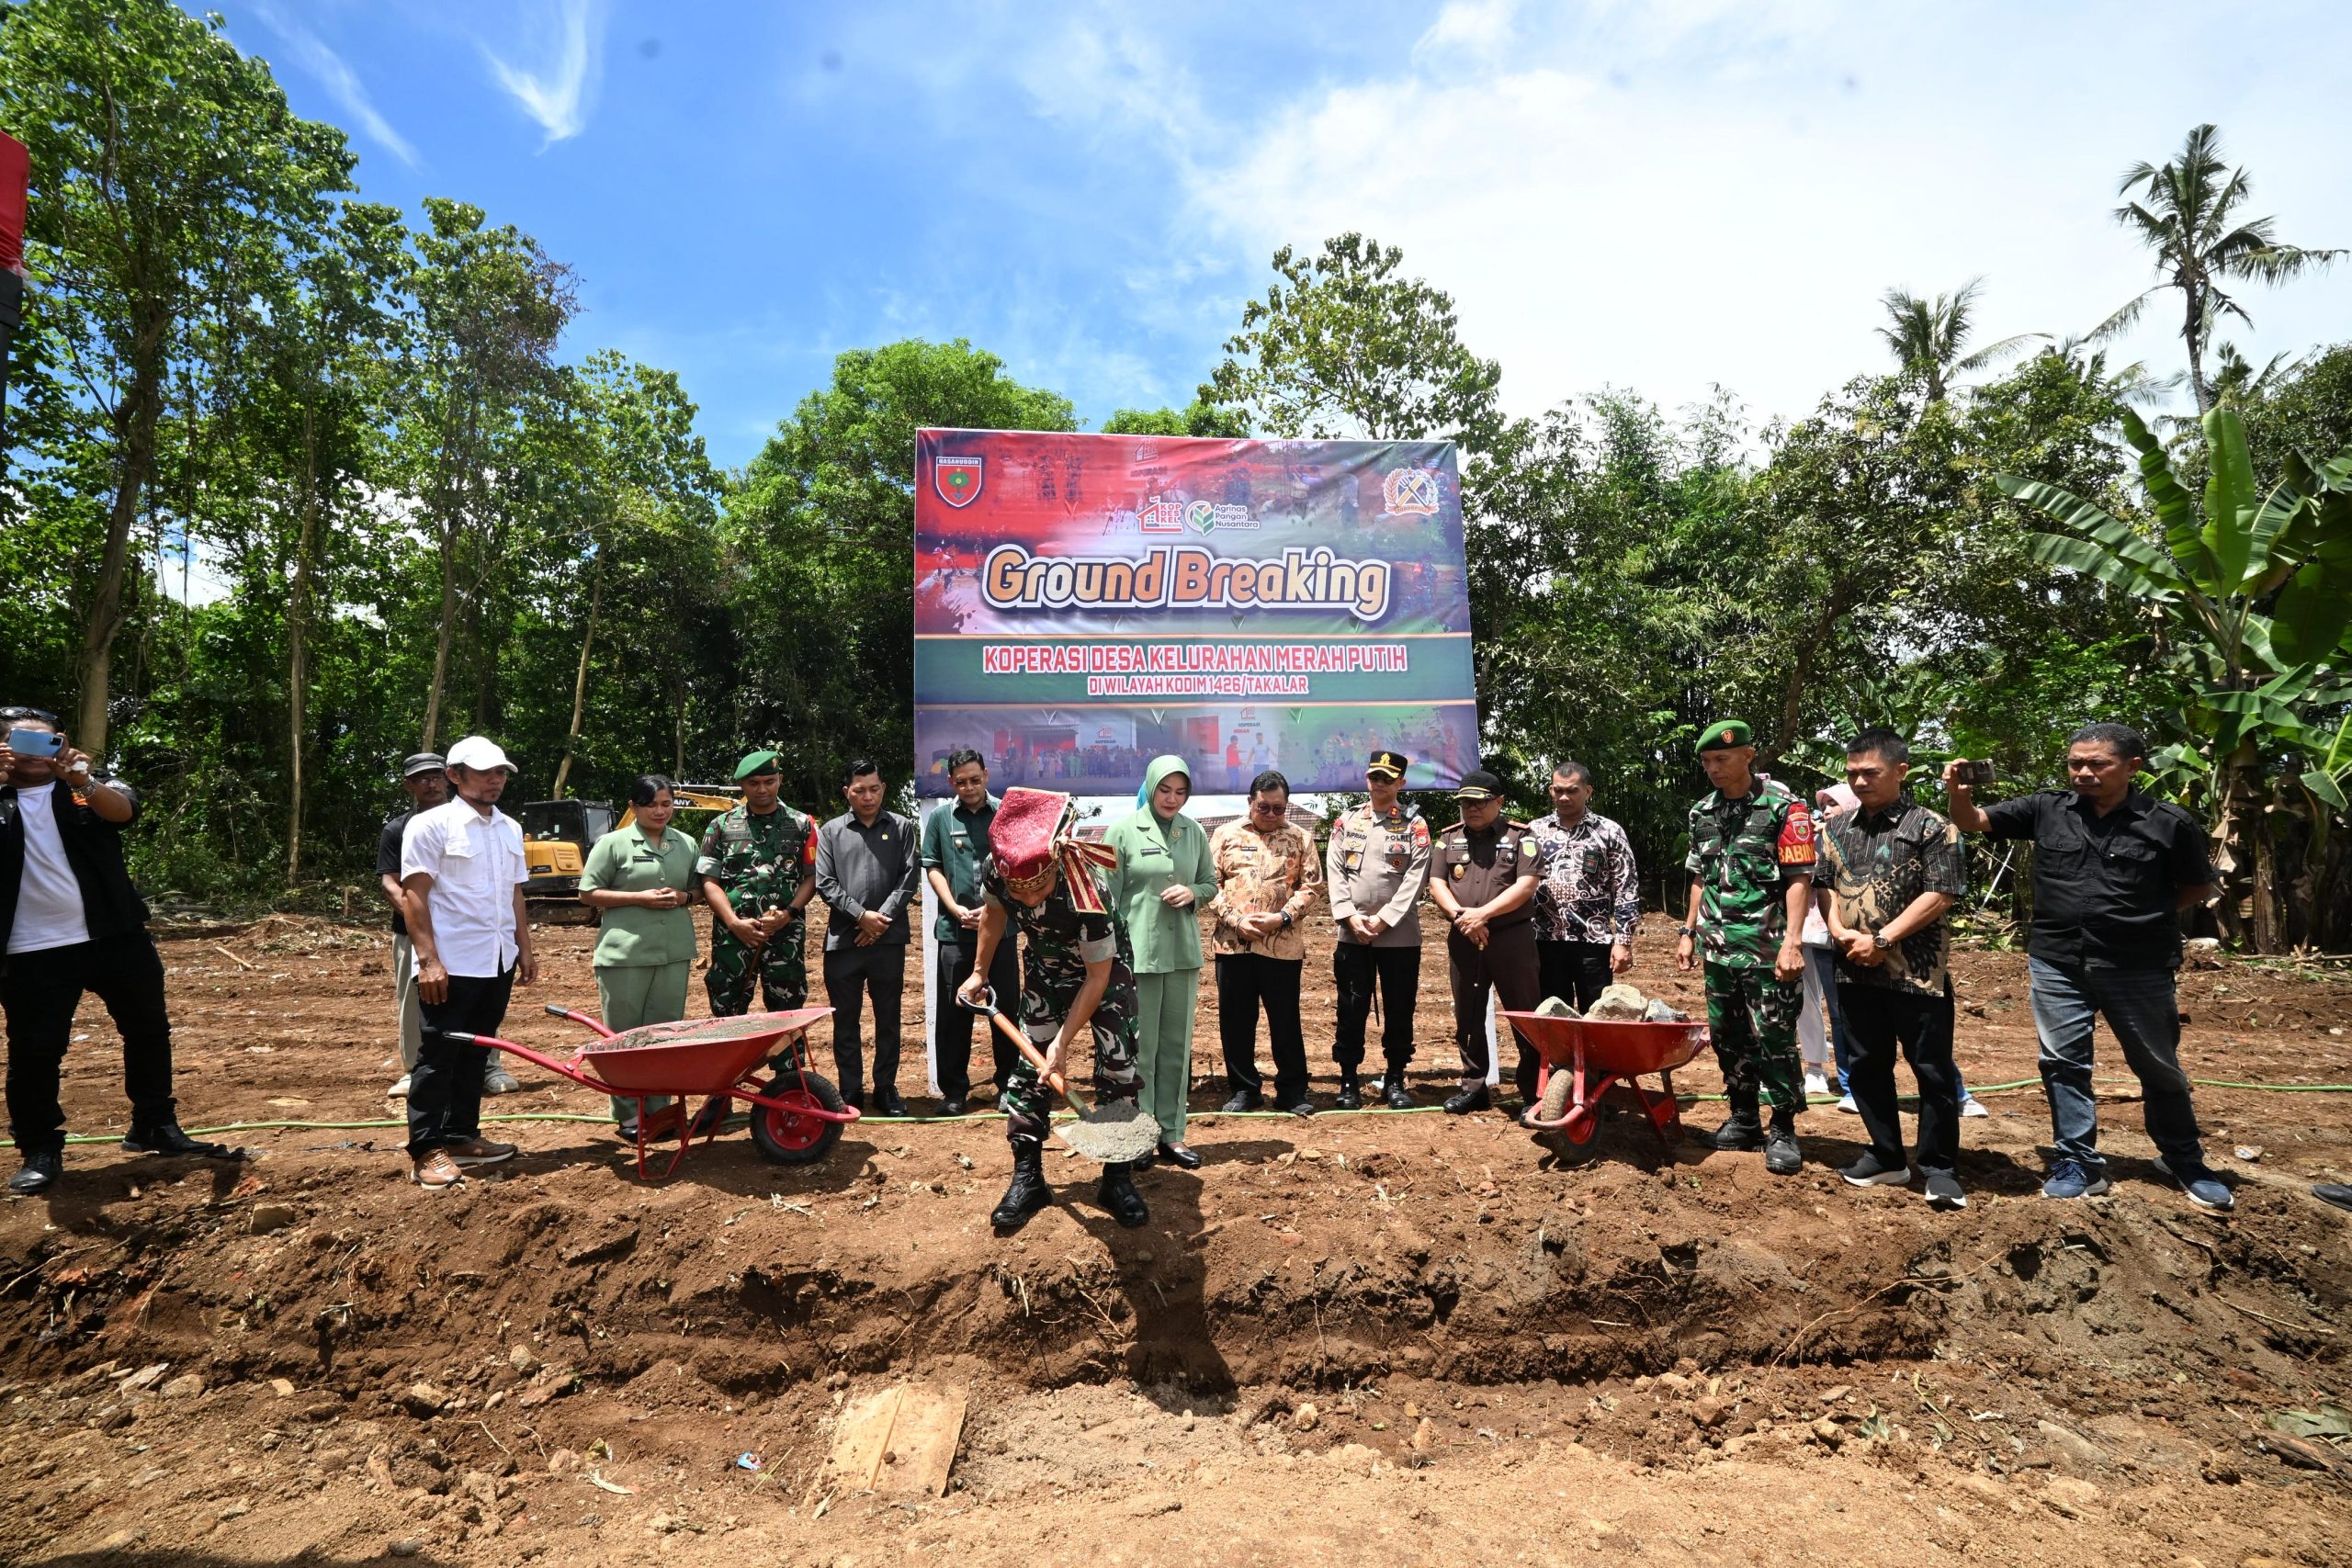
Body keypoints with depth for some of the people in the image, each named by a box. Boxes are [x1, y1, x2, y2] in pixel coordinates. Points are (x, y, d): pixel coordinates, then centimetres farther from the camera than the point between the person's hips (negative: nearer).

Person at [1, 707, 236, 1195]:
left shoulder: (89, 783, 6)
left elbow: (123, 809, -15)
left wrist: (84, 783, -37)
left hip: (114, 936, 2)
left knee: (149, 1030, 10)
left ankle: (156, 1127, 25)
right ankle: (40, 1150, 18)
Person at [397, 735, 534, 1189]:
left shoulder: (510, 828, 13)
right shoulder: (430, 825, -8)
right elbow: (413, 896, -12)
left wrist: (525, 949, 14)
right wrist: (428, 959, -17)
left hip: (499, 963, 7)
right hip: (452, 964, -6)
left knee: (474, 1054, 14)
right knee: (438, 1057, 0)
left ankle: (461, 1137, 24)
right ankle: (426, 1151, 9)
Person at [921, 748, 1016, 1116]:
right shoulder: (940, 819, 7)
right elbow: (933, 868, 7)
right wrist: (956, 909, -7)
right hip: (955, 930, 1)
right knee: (953, 1011, 5)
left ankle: (1009, 1085, 17)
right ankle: (954, 1089, 15)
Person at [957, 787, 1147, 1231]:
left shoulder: (1087, 895, -41)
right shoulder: (994, 870, -28)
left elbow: (1097, 978, -28)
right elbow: (994, 913, -1)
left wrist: (1064, 1040, -27)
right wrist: (979, 973, 8)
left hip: (1105, 968, -4)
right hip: (1045, 970, 4)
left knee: (1118, 1067, -5)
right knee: (1029, 1066, 1)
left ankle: (1117, 1180, 10)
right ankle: (1027, 1178, 13)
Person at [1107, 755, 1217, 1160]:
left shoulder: (1194, 832, 6)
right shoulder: (1124, 830, -5)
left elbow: (1211, 883, 16)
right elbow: (1108, 897, -5)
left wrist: (1192, 893, -7)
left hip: (1183, 952, 4)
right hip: (1137, 952, -4)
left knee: (1177, 1046, 10)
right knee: (1140, 1047, 2)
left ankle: (1172, 1134, 20)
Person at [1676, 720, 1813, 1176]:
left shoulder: (1783, 807, -7)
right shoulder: (1703, 813, 11)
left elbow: (1799, 879, -11)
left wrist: (1793, 941, -18)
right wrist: (1689, 932, 16)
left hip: (1766, 947, -6)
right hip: (1718, 947, 6)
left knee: (1774, 1038, -2)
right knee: (1727, 1036, 12)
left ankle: (1783, 1130, 10)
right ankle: (1743, 1118, 25)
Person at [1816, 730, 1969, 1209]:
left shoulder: (1930, 827, -6)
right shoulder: (1836, 827, 10)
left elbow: (1940, 895, -12)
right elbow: (1823, 884, 11)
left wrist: (1882, 940, -15)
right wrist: (1839, 931, -7)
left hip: (1917, 971, -5)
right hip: (1855, 971, 5)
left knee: (1933, 1070, 3)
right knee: (1865, 1067, 13)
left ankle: (1939, 1169, 16)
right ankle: (1887, 1157, 27)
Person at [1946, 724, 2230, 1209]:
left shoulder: (2169, 823, -5)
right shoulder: (2046, 809, -2)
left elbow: (2199, 888, 7)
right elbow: (1973, 821, -3)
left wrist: (2147, 915, -3)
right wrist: (1958, 793, -24)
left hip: (2139, 968, -1)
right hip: (2057, 964, 1)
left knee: (2159, 1068, 14)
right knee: (2063, 1063, 6)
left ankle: (2185, 1162, 33)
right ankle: (2078, 1162, 18)